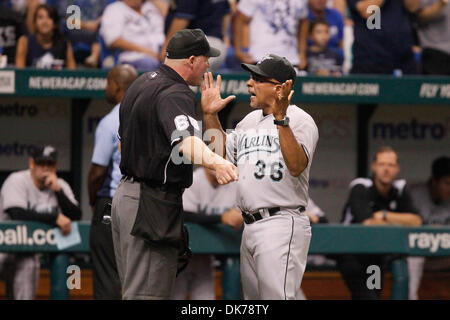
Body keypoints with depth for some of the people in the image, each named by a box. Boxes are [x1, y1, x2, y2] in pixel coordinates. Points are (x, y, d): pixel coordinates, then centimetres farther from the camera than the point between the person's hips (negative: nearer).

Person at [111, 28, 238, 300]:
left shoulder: (142, 83, 13)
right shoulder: (175, 94, -18)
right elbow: (185, 139, -38)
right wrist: (215, 162, -56)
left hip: (124, 193, 10)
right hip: (153, 204, -10)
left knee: (133, 291, 15)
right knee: (148, 294, -11)